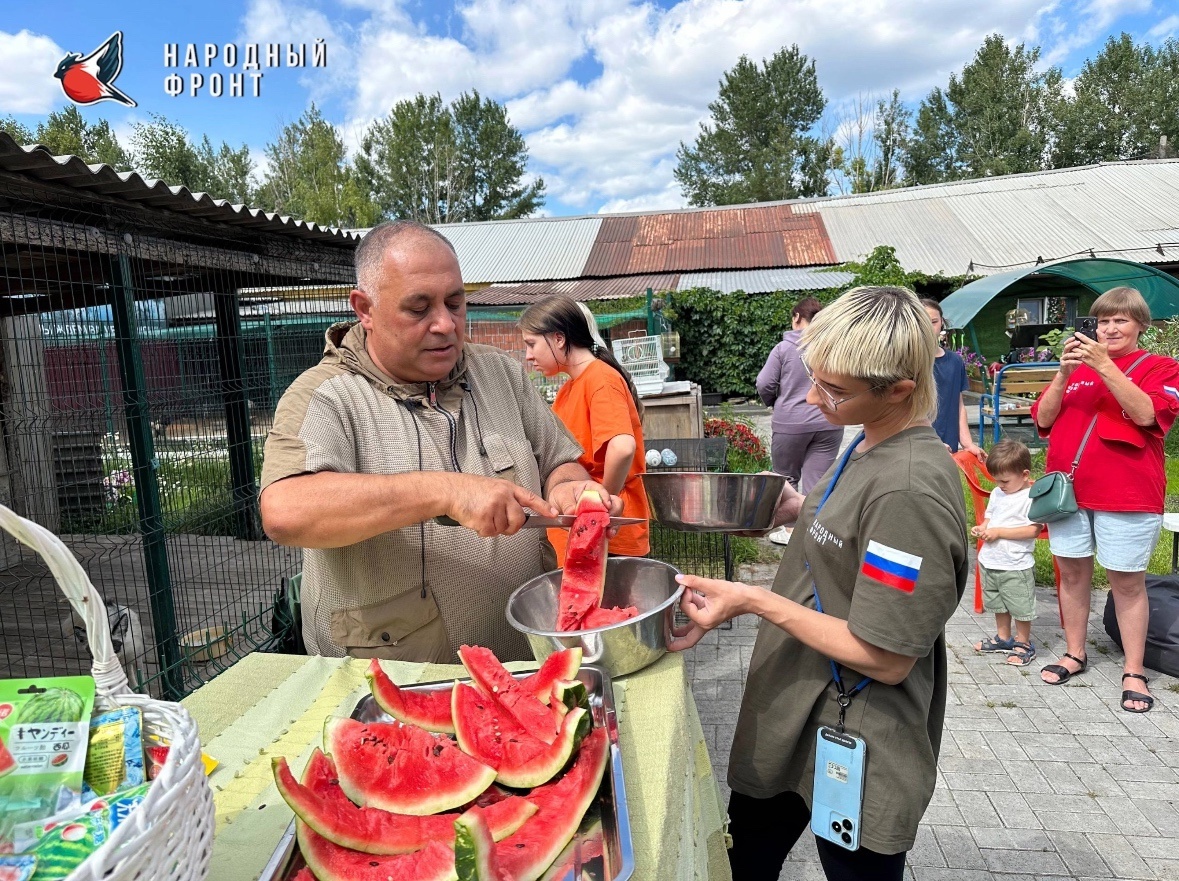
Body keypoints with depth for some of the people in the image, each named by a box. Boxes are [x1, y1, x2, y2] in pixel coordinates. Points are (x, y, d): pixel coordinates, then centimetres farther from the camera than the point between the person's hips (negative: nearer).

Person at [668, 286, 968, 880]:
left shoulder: (911, 491, -29)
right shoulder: (872, 445, -1)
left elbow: (886, 658, -26)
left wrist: (755, 601, -24)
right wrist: (799, 511, -1)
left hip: (853, 753, -9)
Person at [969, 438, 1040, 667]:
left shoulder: (1032, 497, -16)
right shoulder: (997, 493, 8)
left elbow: (1033, 530, -23)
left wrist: (998, 532, -23)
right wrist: (982, 528, -4)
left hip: (1016, 566, -8)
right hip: (990, 561, 8)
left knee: (1020, 605, 6)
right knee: (997, 602, 21)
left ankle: (1024, 643, 23)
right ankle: (1003, 637, 37)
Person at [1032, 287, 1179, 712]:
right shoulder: (1077, 366, 12)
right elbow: (1043, 419, 4)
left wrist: (1104, 365, -21)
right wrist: (1064, 373, -10)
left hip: (1127, 495, -3)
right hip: (1068, 488, 4)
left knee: (1127, 581, 3)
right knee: (1072, 570, 10)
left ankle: (1134, 671, 14)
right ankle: (1075, 654, 24)